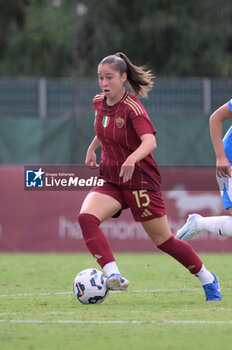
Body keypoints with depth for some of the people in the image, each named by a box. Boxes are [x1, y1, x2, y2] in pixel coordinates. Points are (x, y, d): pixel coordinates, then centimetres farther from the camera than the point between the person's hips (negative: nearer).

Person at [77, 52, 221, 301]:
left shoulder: (132, 107, -18)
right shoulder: (99, 103, 4)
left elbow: (150, 142, -34)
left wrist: (132, 159, -51)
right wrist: (92, 148, 21)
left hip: (140, 181, -6)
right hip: (110, 182, 6)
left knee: (163, 240, 2)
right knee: (86, 217, -24)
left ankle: (207, 278, 24)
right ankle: (113, 275, -35)